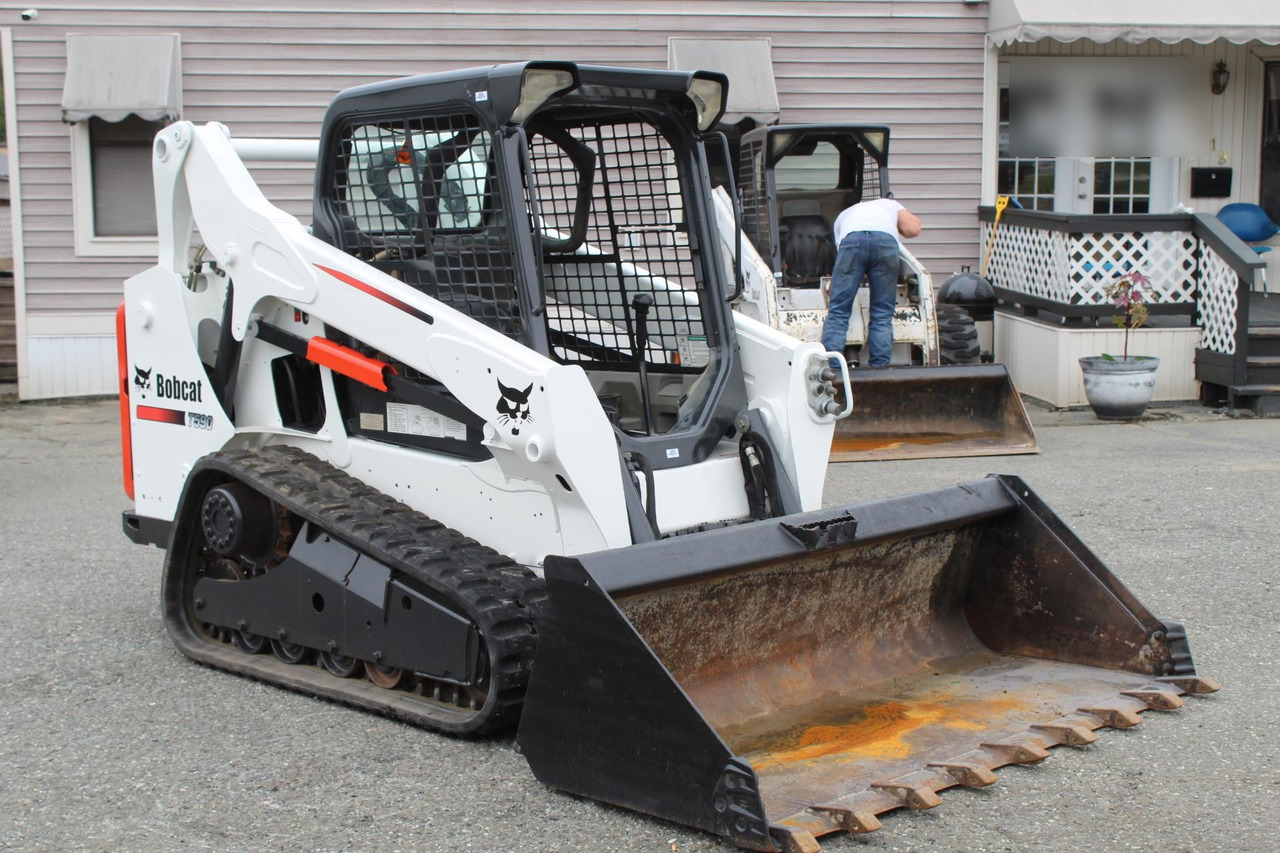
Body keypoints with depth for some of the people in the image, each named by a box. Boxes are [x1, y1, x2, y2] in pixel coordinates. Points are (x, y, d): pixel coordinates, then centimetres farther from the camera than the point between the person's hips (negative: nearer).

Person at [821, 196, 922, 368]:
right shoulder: (890, 204, 40)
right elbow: (913, 229, 22)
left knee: (838, 311, 1)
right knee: (882, 315, 9)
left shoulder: (844, 215, 43)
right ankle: (879, 366, 4)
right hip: (886, 239, 0)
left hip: (852, 238, 0)